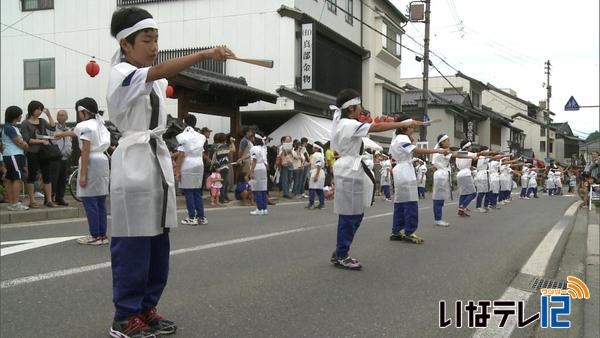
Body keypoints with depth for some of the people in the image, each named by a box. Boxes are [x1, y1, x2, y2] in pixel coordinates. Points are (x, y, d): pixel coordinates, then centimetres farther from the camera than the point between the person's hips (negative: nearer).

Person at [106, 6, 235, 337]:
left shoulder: (155, 81, 17)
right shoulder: (121, 75, -10)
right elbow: (160, 71, -28)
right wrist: (205, 54, -41)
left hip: (159, 160, 9)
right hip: (134, 162, -8)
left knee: (158, 242, 11)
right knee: (133, 244, -5)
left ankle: (146, 308, 22)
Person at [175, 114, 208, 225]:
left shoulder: (183, 136, -6)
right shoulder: (200, 137, 10)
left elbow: (181, 155, -10)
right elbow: (202, 153, 10)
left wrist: (177, 171, -8)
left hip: (187, 166, -5)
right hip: (199, 165, 5)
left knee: (188, 192, 1)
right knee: (197, 192, 11)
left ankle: (192, 217, 1)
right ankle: (201, 217, 11)